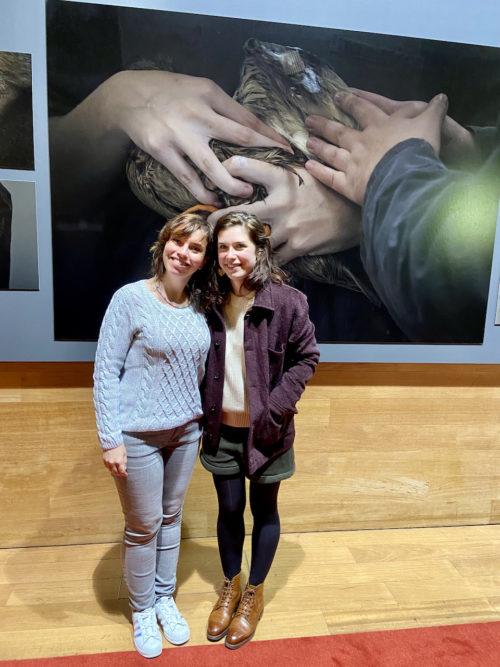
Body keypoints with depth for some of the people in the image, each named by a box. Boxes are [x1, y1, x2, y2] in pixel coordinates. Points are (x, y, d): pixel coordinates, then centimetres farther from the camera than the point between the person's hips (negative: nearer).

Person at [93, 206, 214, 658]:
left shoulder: (199, 307, 1)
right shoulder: (131, 299, -14)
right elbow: (105, 372, -12)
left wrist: (196, 419, 8)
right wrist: (110, 439, -14)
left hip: (185, 432, 5)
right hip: (138, 435, -4)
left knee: (171, 518, 20)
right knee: (144, 526, 11)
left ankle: (165, 598, 42)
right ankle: (142, 610, 37)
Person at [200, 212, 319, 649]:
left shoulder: (286, 301, -14)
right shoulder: (212, 301, -2)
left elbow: (307, 357, -8)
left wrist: (276, 405, -15)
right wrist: (205, 408, 1)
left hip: (265, 431, -3)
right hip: (222, 430, 3)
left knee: (264, 511, 16)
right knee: (229, 509, 18)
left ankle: (254, 594, 40)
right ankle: (230, 587, 43)